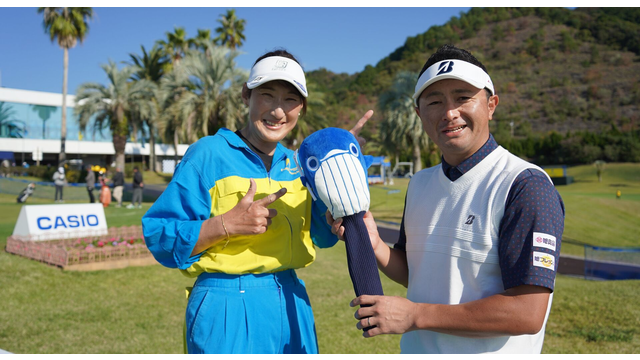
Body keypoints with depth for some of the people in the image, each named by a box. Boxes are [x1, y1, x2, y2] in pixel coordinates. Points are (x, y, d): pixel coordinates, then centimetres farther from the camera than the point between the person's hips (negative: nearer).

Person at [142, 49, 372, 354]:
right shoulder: (208, 154, -10)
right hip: (227, 308, -6)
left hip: (291, 303, 6)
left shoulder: (294, 163, 8)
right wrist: (227, 224, -24)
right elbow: (159, 237, -12)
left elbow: (323, 236, 10)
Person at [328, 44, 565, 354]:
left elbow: (528, 314, -23)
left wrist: (415, 315, -20)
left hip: (490, 352, -5)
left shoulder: (526, 186, -18)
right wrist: (373, 245, -8)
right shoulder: (420, 183, 4)